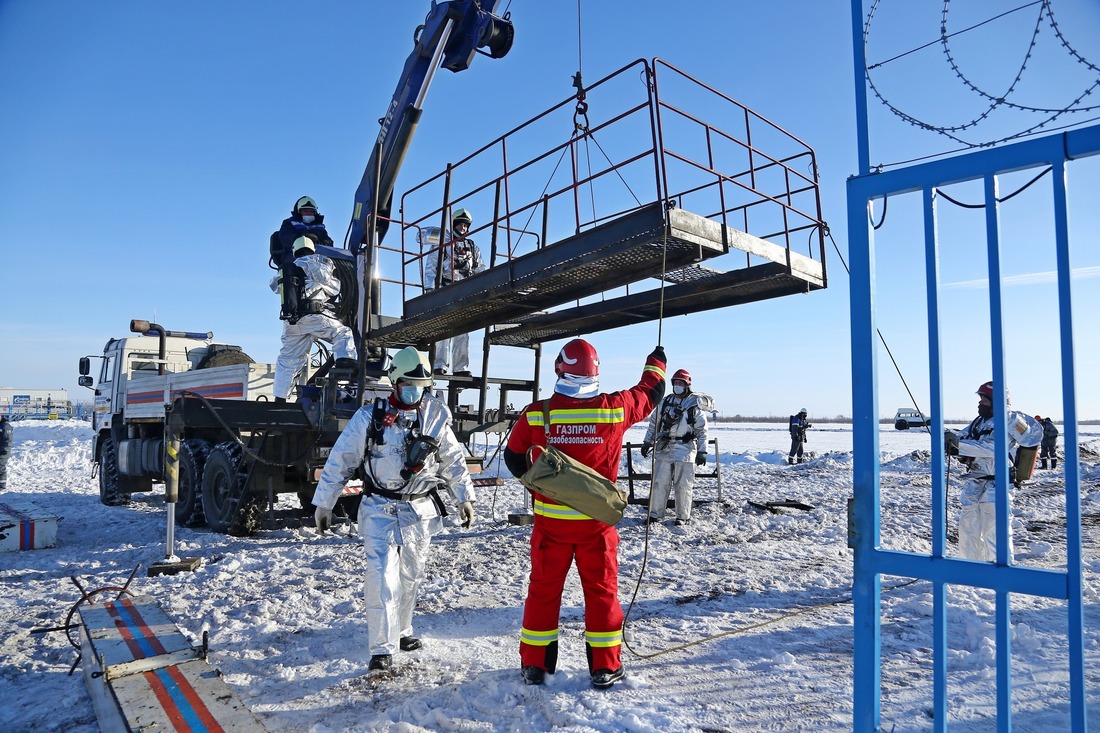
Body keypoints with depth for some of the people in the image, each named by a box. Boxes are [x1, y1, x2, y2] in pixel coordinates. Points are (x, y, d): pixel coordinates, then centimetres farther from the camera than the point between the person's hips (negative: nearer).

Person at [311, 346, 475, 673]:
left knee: (411, 575, 15)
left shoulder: (436, 417, 0)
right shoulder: (371, 416, -8)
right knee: (382, 576, -11)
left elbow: (454, 460, 10)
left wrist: (465, 498, 11)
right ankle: (382, 649, 0)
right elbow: (340, 460, -3)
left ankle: (402, 630, 36)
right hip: (381, 509, -3)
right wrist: (323, 503, -1)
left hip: (420, 510, 3)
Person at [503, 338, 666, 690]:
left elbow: (514, 457, 4)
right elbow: (650, 393, 9)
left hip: (549, 519, 1)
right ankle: (605, 667, 21)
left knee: (544, 589, 14)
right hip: (596, 520, 0)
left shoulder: (535, 414, -10)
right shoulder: (614, 408, -11)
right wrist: (656, 364, 30)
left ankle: (534, 665, 23)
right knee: (602, 590, 13)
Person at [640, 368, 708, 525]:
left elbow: (702, 430, -2)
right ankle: (655, 513, 14)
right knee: (659, 482, 4)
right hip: (664, 448, 4)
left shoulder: (695, 404, -1)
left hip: (685, 449, -3)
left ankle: (683, 516, 16)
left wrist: (702, 452, -6)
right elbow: (654, 423, 16)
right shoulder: (665, 402, 11)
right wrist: (647, 442, 12)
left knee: (683, 485, 3)